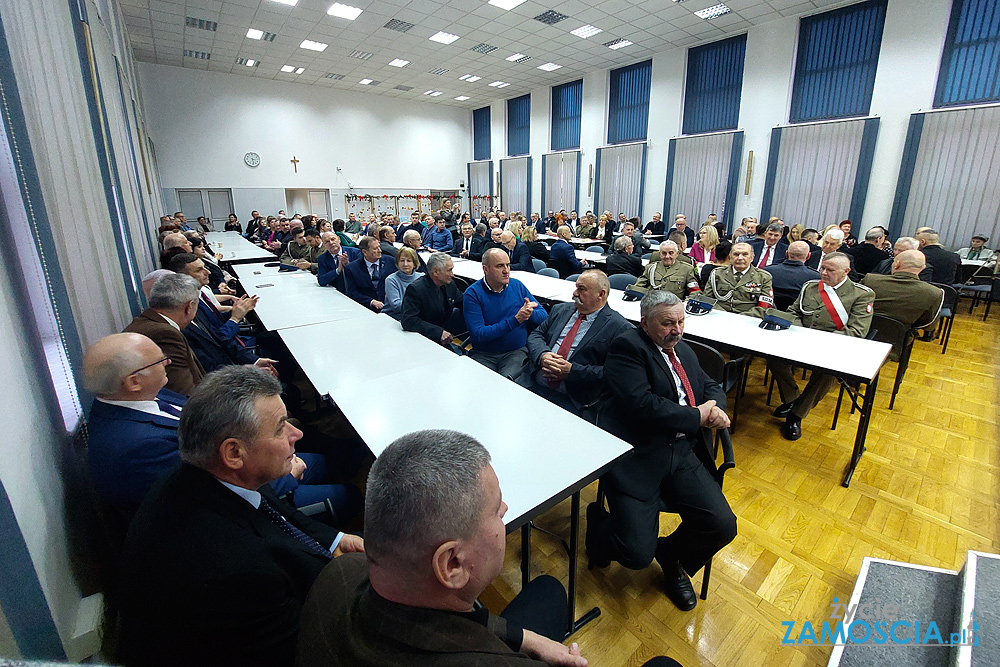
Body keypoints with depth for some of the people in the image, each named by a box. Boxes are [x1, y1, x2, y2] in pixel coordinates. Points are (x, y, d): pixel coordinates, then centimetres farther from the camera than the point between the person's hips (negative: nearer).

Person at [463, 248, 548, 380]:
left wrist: (530, 313, -15)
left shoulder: (517, 285, 7)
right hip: (483, 354, -1)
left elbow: (544, 317, 10)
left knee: (507, 379, -27)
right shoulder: (473, 293, -5)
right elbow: (478, 335, -16)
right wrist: (515, 320, -20)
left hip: (516, 352, 2)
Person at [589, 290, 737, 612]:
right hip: (636, 456, -7)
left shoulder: (685, 352, 20)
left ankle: (672, 557, 26)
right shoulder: (627, 346, -8)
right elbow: (641, 404, -19)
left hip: (683, 454, 8)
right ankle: (599, 522, 21)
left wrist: (715, 407, 2)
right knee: (638, 554, -15)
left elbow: (712, 386, 28)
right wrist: (697, 416, -8)